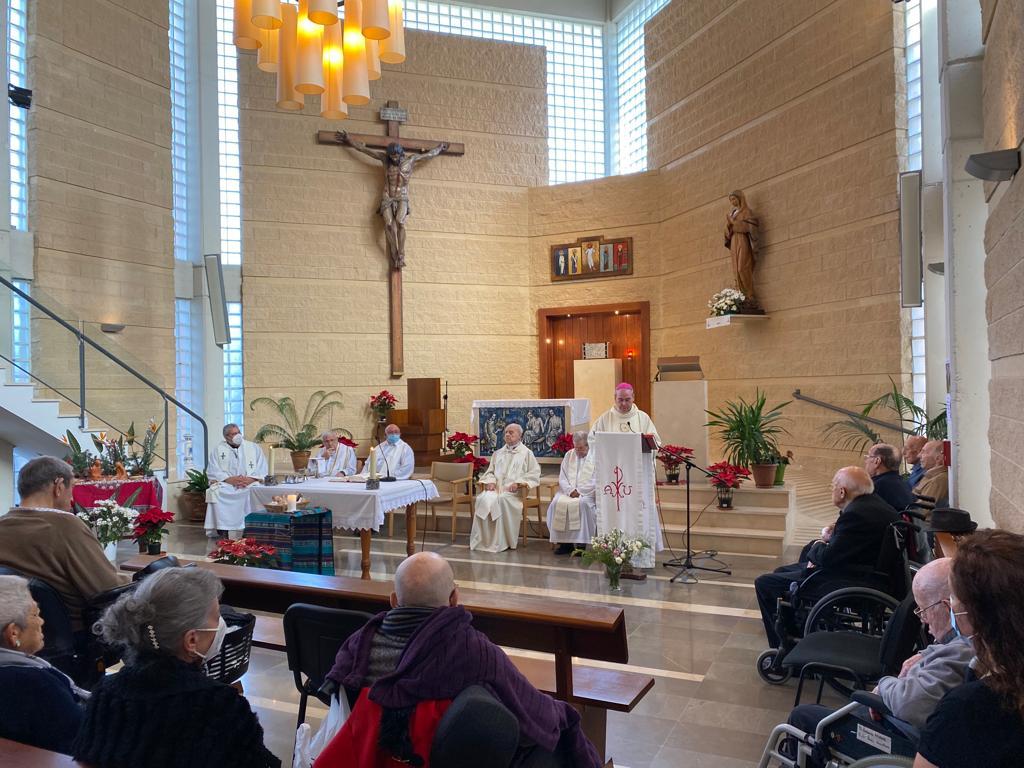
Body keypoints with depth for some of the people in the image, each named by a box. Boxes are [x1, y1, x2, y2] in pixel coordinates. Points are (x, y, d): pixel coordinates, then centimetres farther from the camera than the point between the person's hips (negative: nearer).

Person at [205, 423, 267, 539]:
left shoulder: (253, 447, 12)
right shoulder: (218, 450, 11)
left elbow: (262, 469, 5)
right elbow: (213, 472, 2)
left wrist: (250, 479, -14)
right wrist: (230, 479, -15)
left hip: (250, 484, 0)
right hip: (225, 484, 1)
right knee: (215, 493, -31)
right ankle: (221, 529, -27)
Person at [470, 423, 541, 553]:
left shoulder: (526, 453, 11)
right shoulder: (498, 453, 26)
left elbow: (534, 474, 3)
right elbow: (490, 471, 25)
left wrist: (518, 483, -11)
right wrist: (490, 481, 1)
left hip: (514, 490, -4)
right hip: (496, 488, 4)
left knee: (501, 499, -36)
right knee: (483, 499, -29)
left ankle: (502, 541, -26)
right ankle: (482, 540, -25)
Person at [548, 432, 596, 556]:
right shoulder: (569, 455, 15)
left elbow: (595, 481, -6)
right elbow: (562, 477, 11)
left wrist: (579, 491, -15)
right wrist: (570, 490, -8)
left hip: (587, 493, -4)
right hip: (568, 492, 4)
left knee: (582, 503, -36)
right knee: (557, 503, -25)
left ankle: (581, 543, -26)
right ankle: (564, 542, -18)